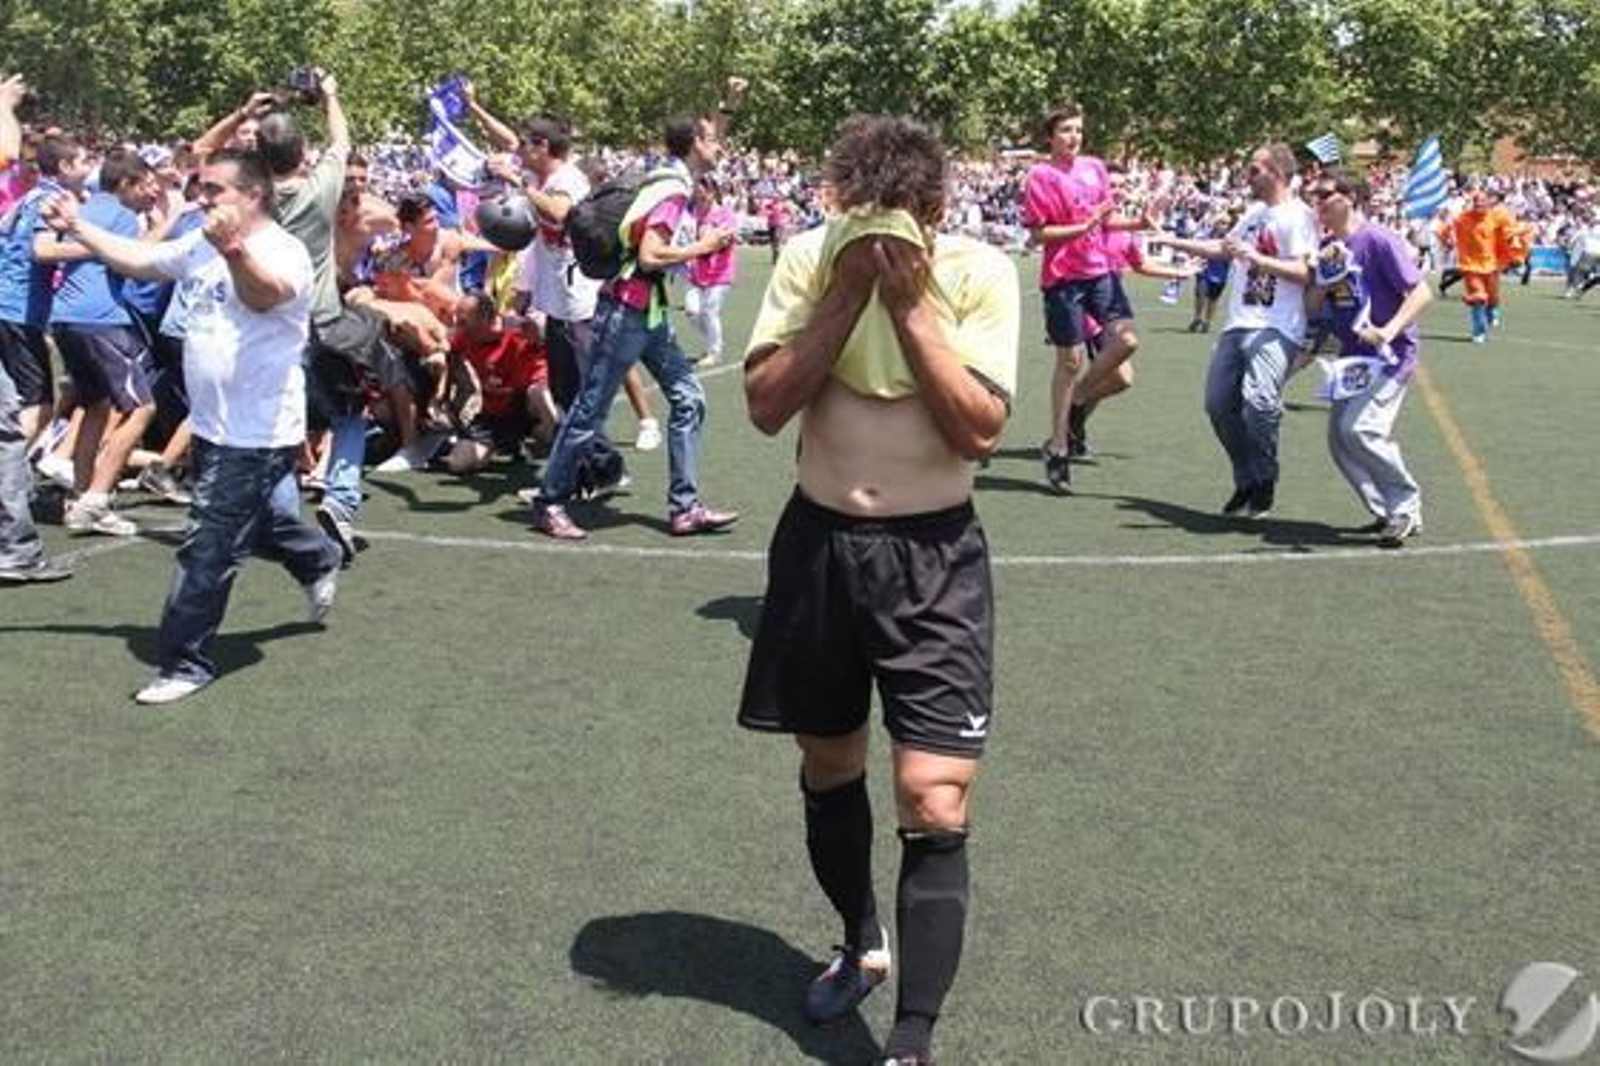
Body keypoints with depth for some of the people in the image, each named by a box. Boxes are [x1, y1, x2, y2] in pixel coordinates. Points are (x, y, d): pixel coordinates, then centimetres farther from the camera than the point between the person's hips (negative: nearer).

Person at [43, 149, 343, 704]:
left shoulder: (285, 251, -18)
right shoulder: (202, 244, 7)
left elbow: (265, 293, -39)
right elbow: (137, 259, 19)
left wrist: (235, 251, -57)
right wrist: (77, 228, 13)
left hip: (257, 434, -9)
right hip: (215, 425, 9)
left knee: (207, 550, -4)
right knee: (257, 521, 26)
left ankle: (186, 662, 8)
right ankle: (320, 562, 52)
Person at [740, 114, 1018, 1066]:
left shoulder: (980, 272, -10)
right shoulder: (810, 261, -4)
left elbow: (981, 428, -17)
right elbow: (766, 406, -12)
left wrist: (910, 301, -21)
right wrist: (848, 293, -19)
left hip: (935, 557, -3)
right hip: (821, 540, 3)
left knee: (936, 809, -9)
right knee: (829, 767, 19)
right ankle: (863, 944, 45)